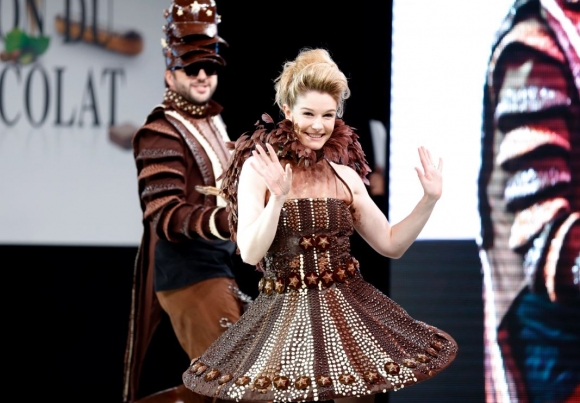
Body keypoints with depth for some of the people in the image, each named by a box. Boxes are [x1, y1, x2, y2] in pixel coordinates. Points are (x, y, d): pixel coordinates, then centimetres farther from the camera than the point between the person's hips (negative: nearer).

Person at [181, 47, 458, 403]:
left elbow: (391, 244, 14)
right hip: (286, 311, -4)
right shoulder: (259, 167, -4)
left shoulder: (346, 176, 9)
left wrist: (430, 200, 2)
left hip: (349, 308, 4)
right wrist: (278, 197, -23)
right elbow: (250, 253, -11)